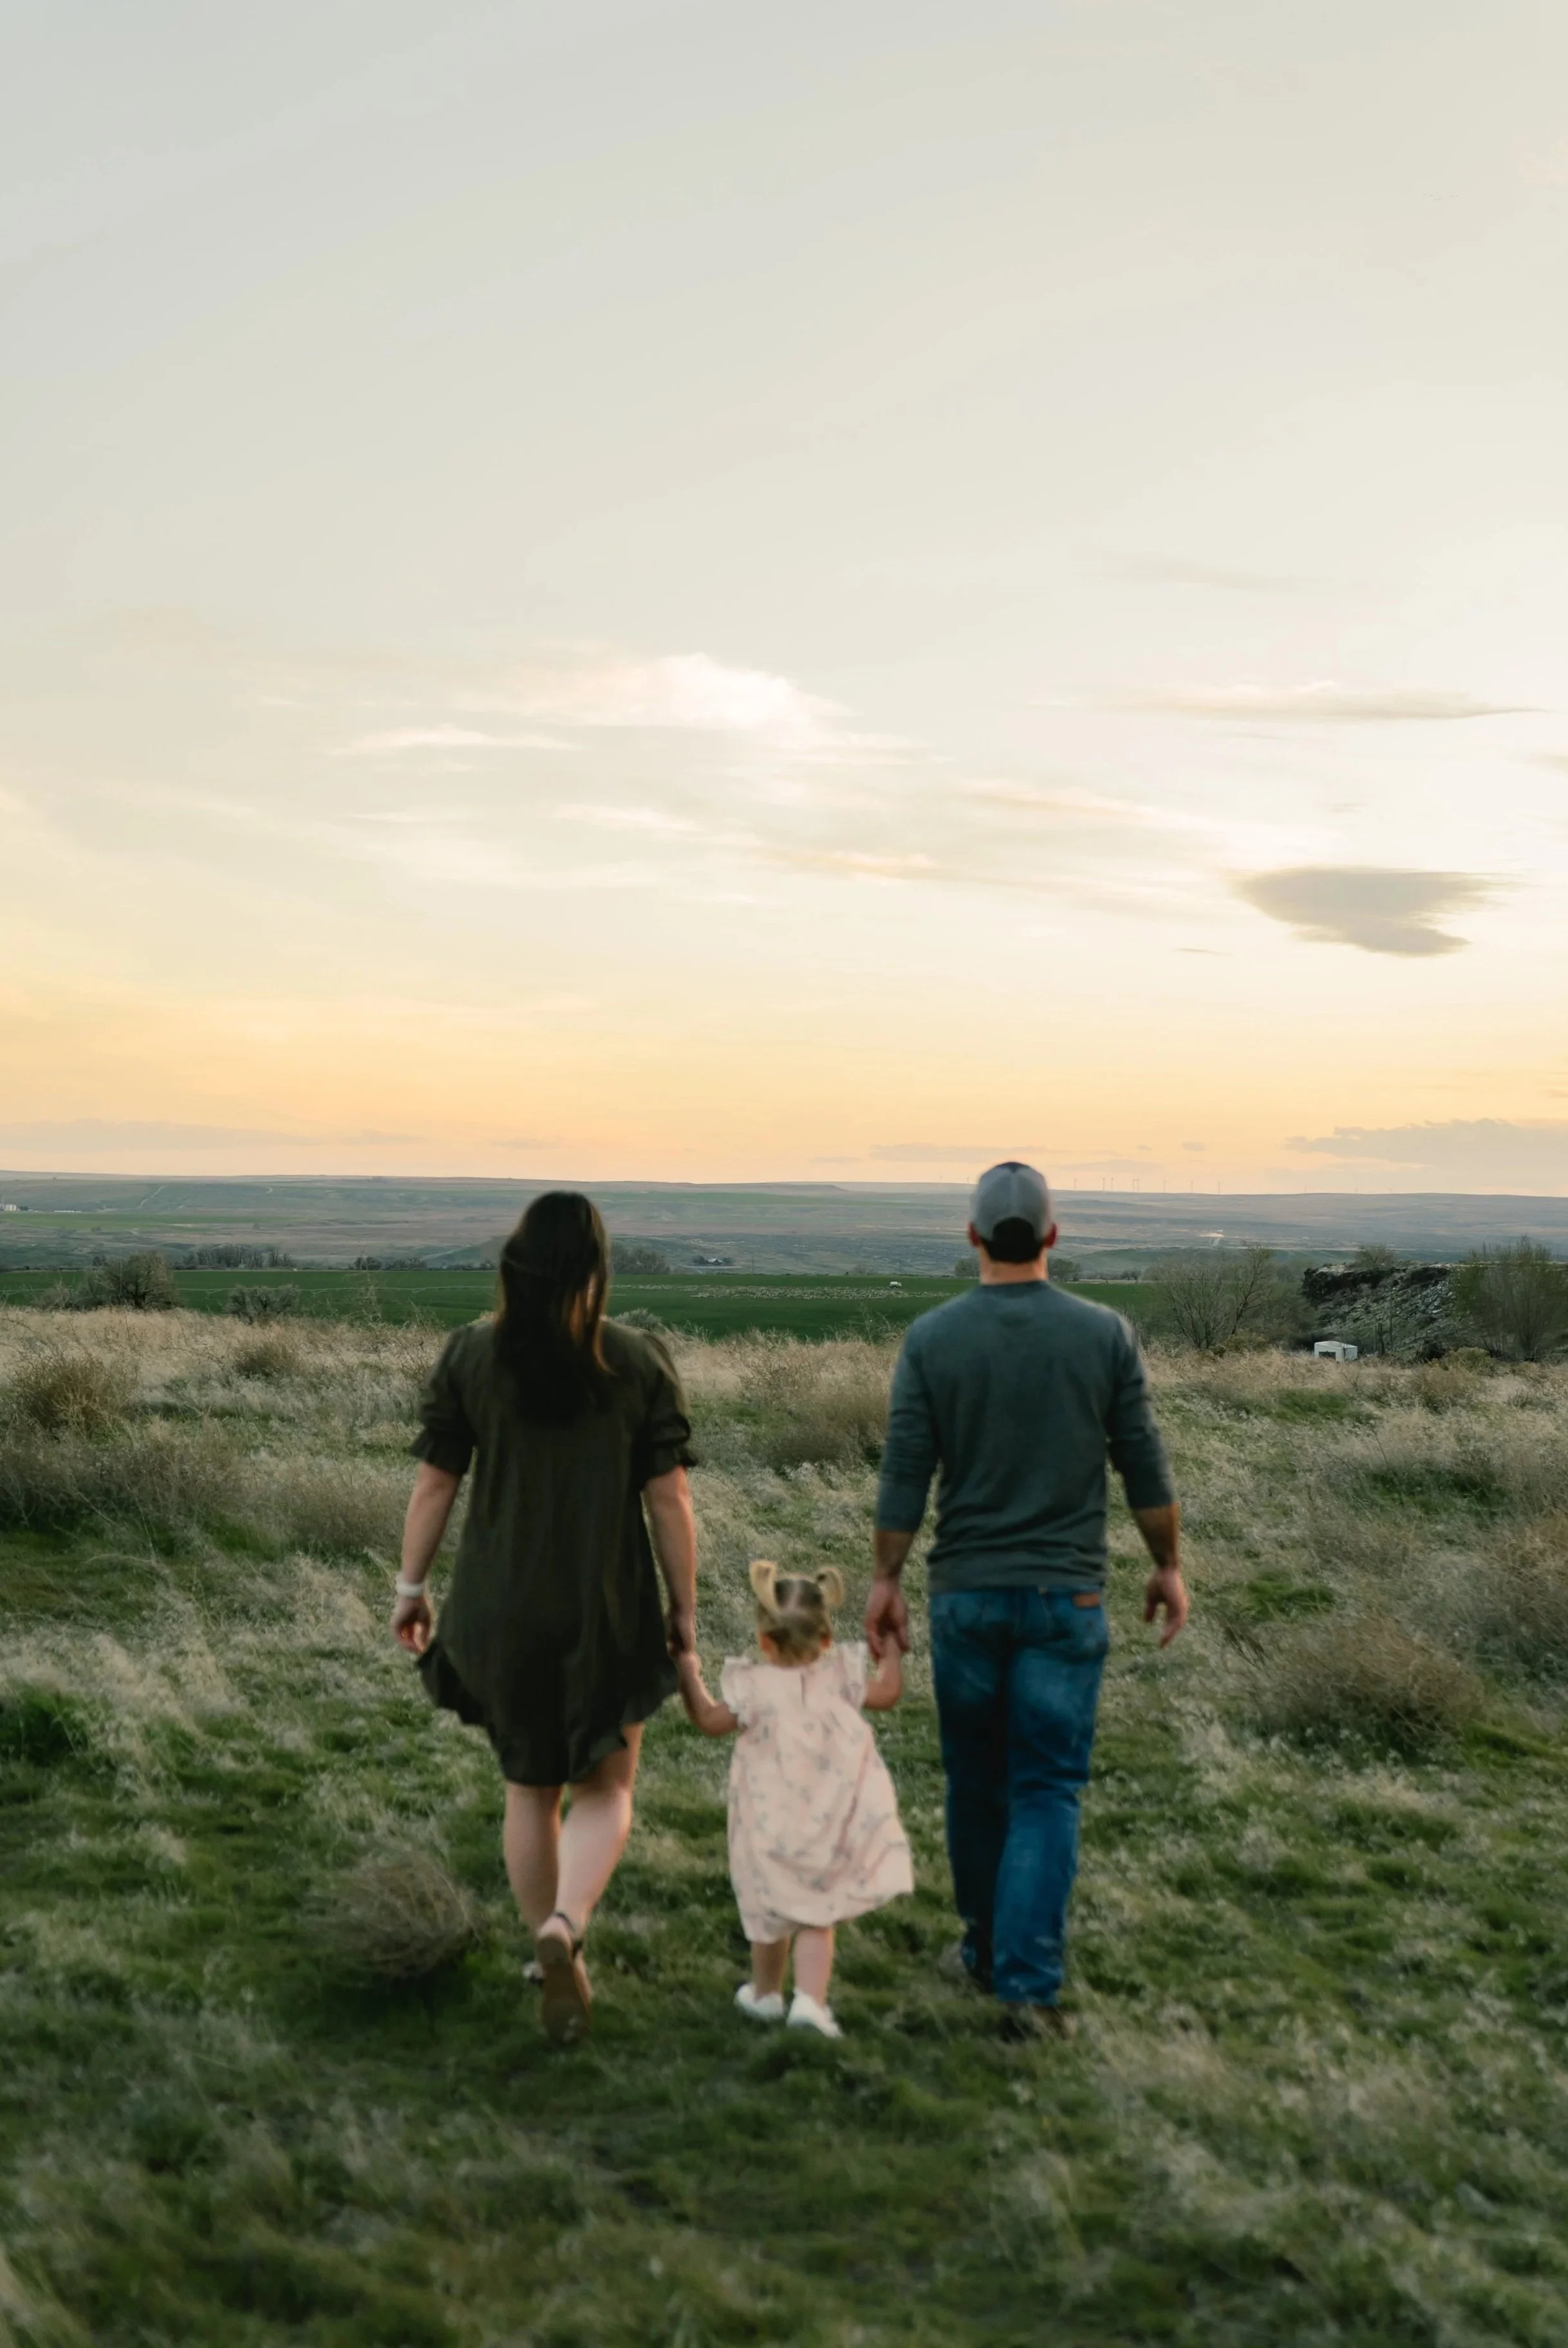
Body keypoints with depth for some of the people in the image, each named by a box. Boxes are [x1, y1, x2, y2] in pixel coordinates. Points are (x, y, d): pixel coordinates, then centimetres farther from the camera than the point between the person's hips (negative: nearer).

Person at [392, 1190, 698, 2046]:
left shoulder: (470, 1356, -4)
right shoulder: (640, 1362, -7)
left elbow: (434, 1482, -2)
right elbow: (668, 1498, -6)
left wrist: (411, 1584, 8)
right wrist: (685, 1605, 3)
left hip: (500, 1611, 2)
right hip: (608, 1613, -1)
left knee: (529, 1788, 18)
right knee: (605, 1788, 12)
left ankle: (555, 1954, 25)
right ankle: (566, 1924, -14)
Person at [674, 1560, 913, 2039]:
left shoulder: (754, 1687, -10)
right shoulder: (839, 1676, -4)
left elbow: (711, 1721, -2)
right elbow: (887, 1692, 6)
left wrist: (688, 1676, 8)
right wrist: (891, 1648, 20)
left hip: (772, 1830, -1)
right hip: (830, 1829, 1)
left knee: (770, 1910, 17)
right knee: (817, 1919, 5)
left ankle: (765, 1993, 33)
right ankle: (810, 2000, -10)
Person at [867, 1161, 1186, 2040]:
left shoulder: (932, 1338, -6)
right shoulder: (1105, 1334, -5)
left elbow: (905, 1475, -6)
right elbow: (1145, 1468, -2)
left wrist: (886, 1581, 3)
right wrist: (1171, 1565, 10)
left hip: (965, 1593, 1)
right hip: (1067, 1596, -1)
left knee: (977, 1777, 16)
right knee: (1048, 1789, 2)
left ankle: (988, 1944, 31)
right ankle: (1030, 1980, -5)